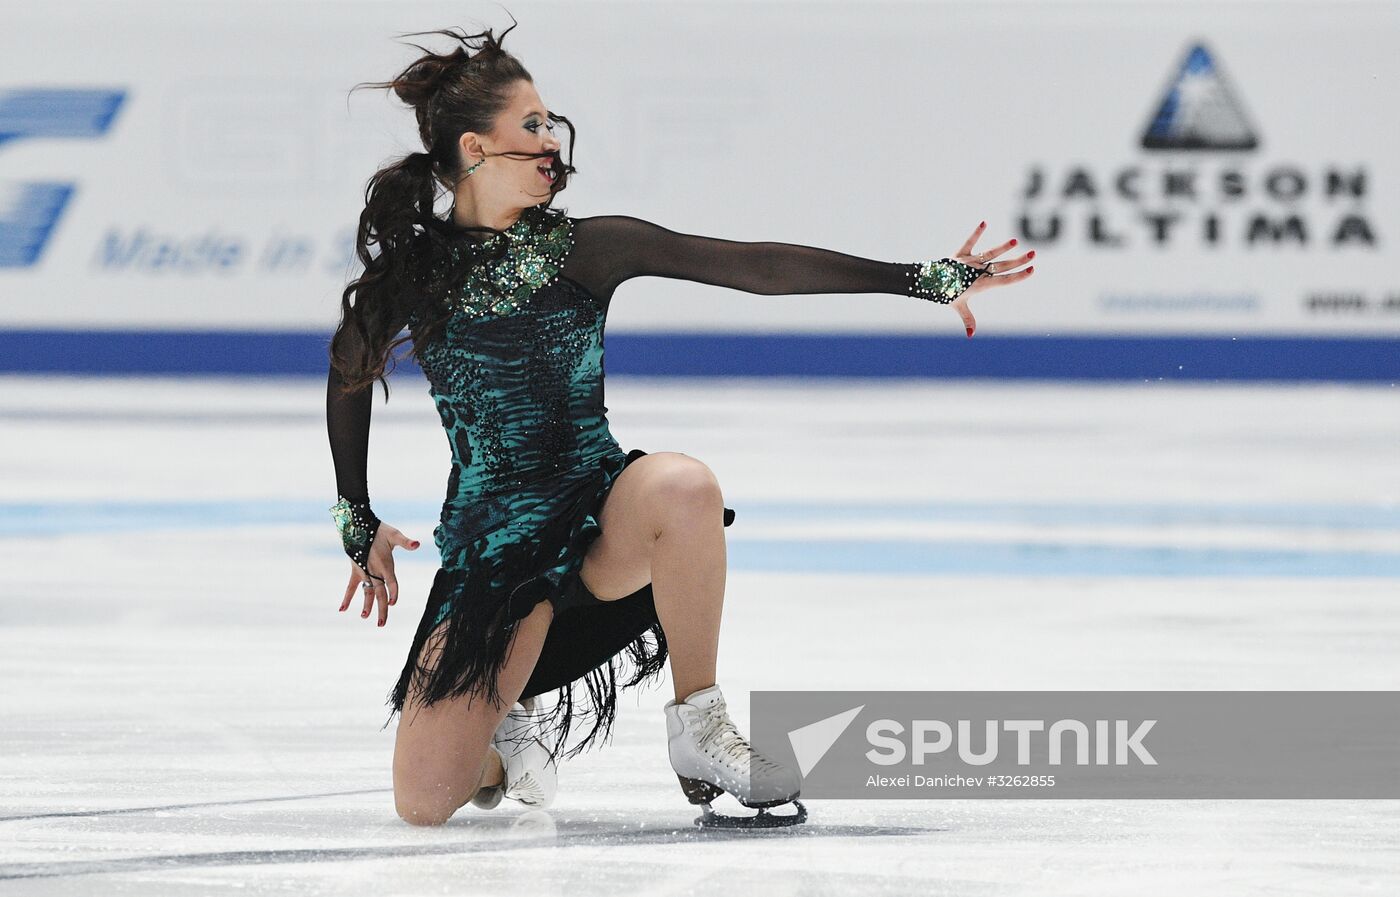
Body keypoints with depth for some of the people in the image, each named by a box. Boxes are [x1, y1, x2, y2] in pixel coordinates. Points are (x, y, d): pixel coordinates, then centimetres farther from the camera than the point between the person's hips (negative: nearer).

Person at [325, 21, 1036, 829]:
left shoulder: (586, 249, -2)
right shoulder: (414, 271, -3)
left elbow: (755, 266, -8)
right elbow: (351, 375, 17)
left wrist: (928, 279, -14)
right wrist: (358, 525, 22)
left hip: (598, 520, 0)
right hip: (490, 544, 0)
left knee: (682, 484, -37)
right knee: (426, 805, -14)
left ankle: (699, 727, -20)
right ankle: (503, 729, 24)